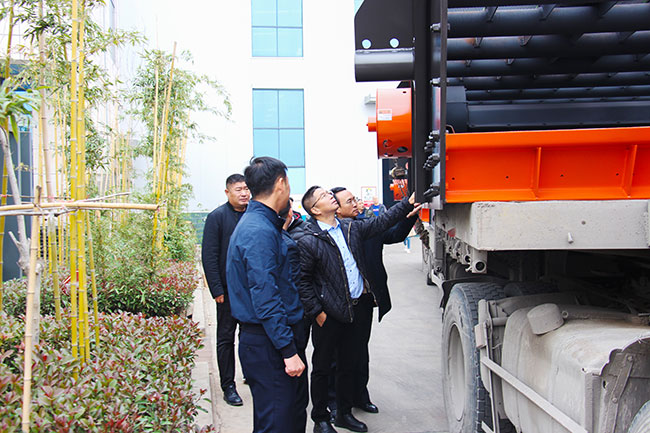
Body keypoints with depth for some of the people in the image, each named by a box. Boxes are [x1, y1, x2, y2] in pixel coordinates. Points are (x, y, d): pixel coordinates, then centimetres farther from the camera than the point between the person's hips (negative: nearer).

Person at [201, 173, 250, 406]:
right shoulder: (217, 217, -7)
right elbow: (209, 256, -9)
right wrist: (217, 290, -14)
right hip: (229, 290, -4)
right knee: (226, 338, 7)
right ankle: (228, 386, 17)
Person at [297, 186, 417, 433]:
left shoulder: (351, 228, 6)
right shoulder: (309, 241, -12)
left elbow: (382, 222, 11)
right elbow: (303, 281, -10)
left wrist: (409, 203, 4)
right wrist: (317, 312, -11)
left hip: (355, 308, 6)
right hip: (329, 315, -6)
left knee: (347, 365, 18)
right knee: (322, 368, 8)